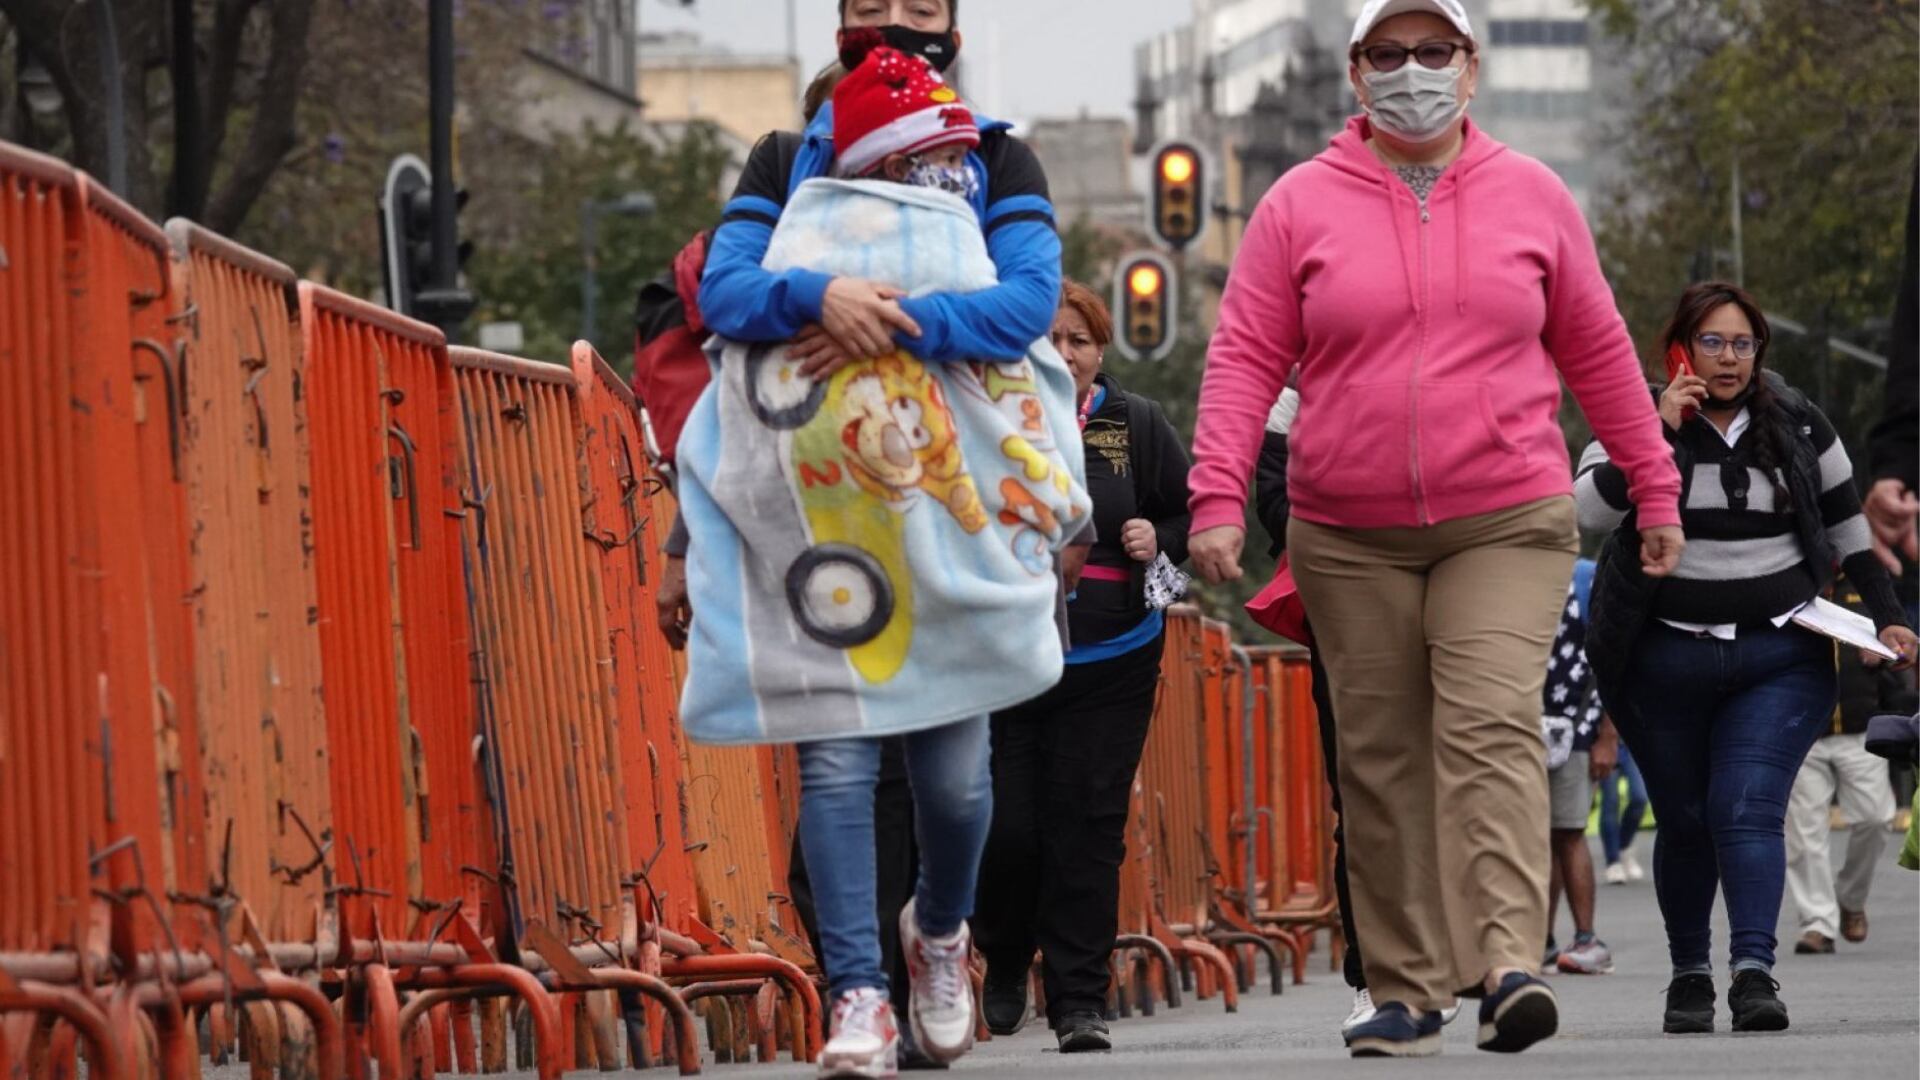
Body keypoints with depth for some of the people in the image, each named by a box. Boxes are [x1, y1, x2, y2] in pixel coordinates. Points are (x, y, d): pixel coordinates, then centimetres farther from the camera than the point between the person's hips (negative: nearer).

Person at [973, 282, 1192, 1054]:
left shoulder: (1137, 426, 5)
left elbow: (1191, 513, 14)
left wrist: (1159, 540, -7)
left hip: (1111, 663, 1)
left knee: (1087, 827, -3)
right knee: (1006, 826, -3)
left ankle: (1079, 998, 1)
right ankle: (1005, 963, 25)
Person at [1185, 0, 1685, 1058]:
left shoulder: (1531, 197, 8)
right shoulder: (1300, 206, 5)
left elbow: (1596, 351, 15)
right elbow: (1244, 358, 2)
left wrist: (1655, 487, 16)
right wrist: (1218, 499, -9)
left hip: (1506, 523, -1)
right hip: (1349, 538, 1)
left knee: (1492, 730, -16)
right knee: (1380, 760, 3)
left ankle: (1507, 963, -26)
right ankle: (1405, 991, 9)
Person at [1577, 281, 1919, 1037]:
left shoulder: (1798, 427, 7)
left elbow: (1848, 529, 17)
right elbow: (1591, 509, -16)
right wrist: (1658, 430, -20)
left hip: (1780, 657, 0)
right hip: (1666, 658, 0)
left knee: (1749, 811, -15)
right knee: (1685, 823, 7)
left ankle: (1755, 971, -24)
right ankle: (1689, 975, 21)